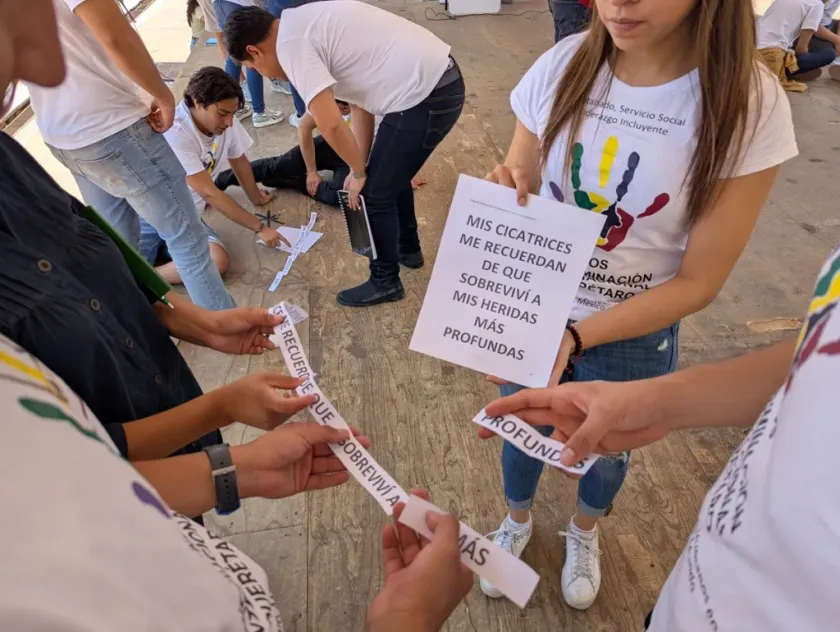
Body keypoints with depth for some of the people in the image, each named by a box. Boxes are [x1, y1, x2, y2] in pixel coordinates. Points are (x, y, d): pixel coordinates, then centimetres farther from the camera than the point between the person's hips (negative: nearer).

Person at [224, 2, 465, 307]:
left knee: (374, 195, 4)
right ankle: (408, 248, 46)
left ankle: (385, 282, 22)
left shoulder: (290, 43, -12)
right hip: (442, 80, 10)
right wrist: (361, 168, 17)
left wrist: (358, 173, -2)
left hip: (424, 97, -10)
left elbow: (330, 124, -20)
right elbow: (360, 99, 19)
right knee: (390, 176, 27)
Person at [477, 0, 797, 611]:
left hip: (631, 338, -1)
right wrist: (504, 195, -27)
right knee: (521, 432, 24)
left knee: (605, 449, 25)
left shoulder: (748, 102, -21)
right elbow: (516, 186, -3)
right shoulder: (562, 67, -15)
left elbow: (699, 281, -18)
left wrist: (575, 337, -30)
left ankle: (584, 533, 61)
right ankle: (518, 521, 59)